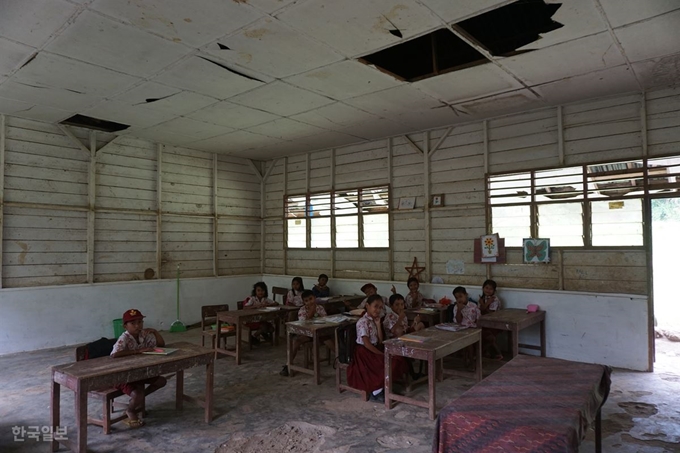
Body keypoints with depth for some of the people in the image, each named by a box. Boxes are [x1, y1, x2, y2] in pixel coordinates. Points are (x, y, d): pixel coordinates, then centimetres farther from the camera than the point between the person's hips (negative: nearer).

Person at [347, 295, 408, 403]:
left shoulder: (374, 321, 8)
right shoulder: (363, 322, -19)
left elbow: (380, 341, 4)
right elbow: (367, 344, -23)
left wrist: (378, 324, -4)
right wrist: (382, 354, -21)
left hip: (374, 351, 9)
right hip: (364, 353, -9)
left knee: (398, 360, -3)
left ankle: (382, 388, 4)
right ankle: (376, 393, -6)